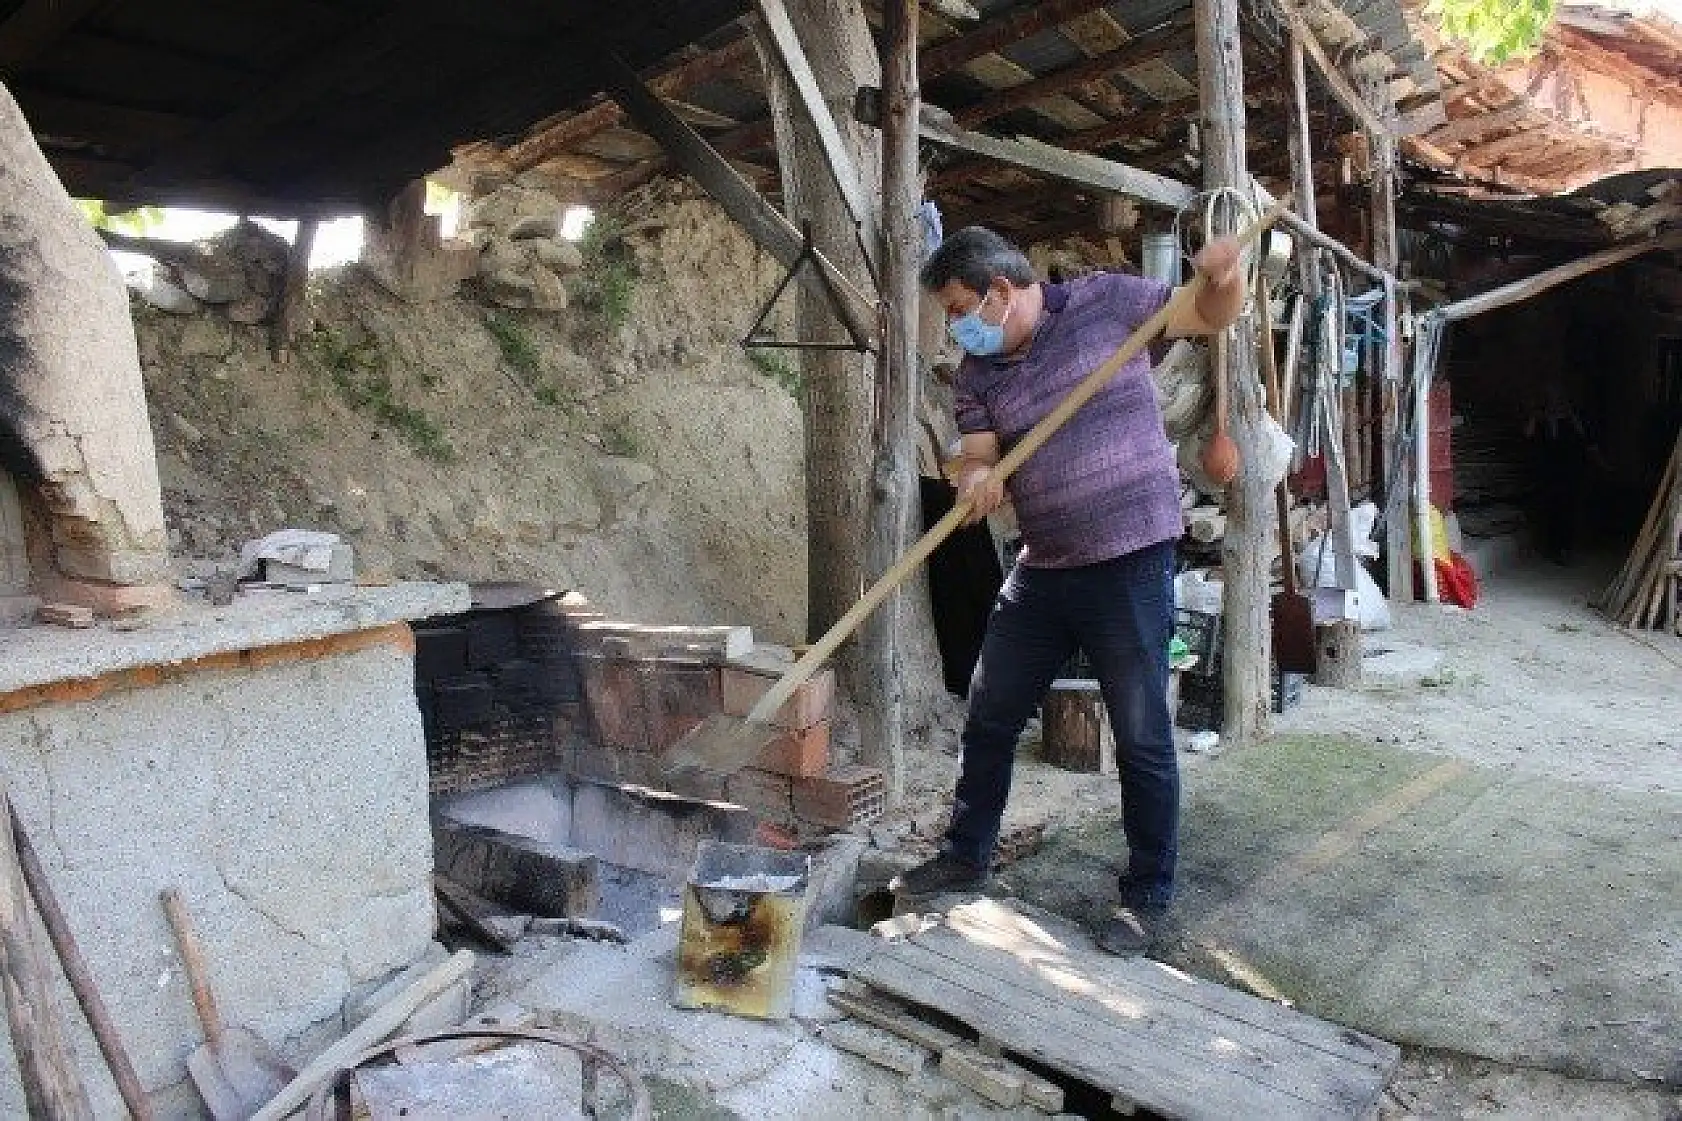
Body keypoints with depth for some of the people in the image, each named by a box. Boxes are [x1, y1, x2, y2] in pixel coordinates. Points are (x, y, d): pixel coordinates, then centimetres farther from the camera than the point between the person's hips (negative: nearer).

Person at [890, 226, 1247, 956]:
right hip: (1041, 567, 6)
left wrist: (1224, 276, -21)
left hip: (1130, 560, -5)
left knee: (1141, 737, 3)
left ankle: (1148, 894, 20)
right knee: (988, 717, 14)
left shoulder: (1105, 302, -6)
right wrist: (976, 478, -25)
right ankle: (965, 856, 33)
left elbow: (1213, 317, 2)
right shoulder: (977, 375, 5)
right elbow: (978, 459, -1)